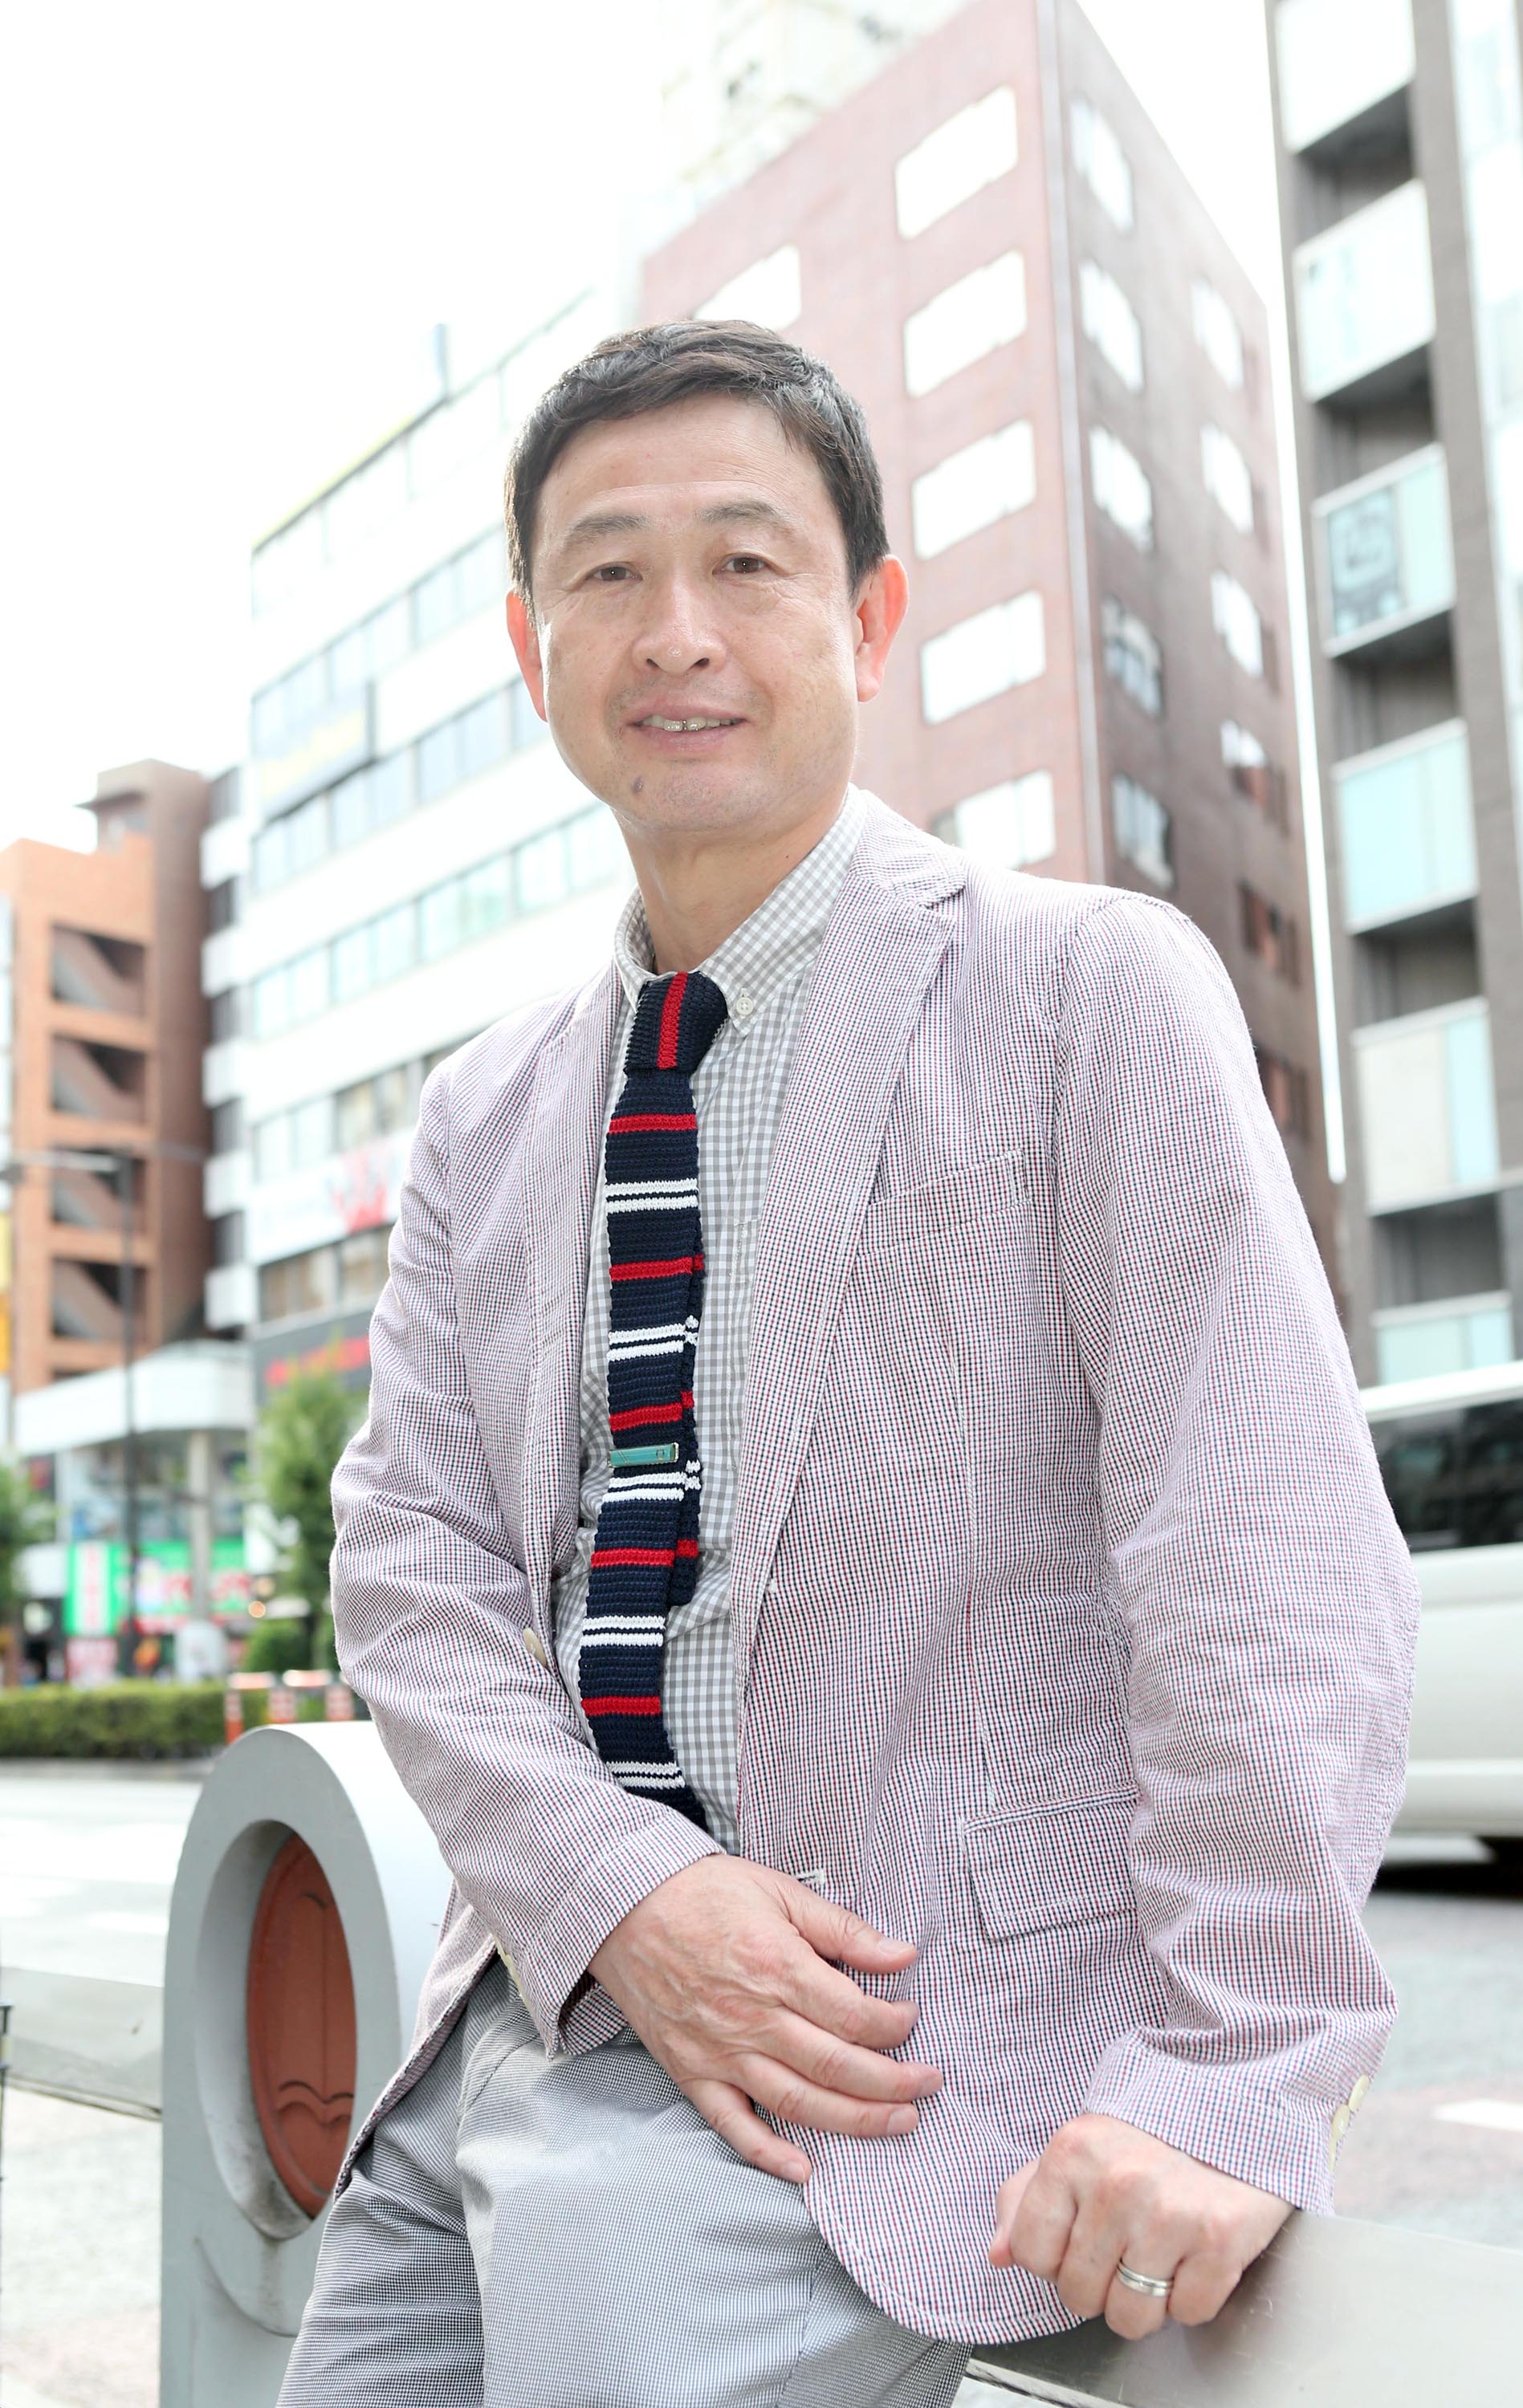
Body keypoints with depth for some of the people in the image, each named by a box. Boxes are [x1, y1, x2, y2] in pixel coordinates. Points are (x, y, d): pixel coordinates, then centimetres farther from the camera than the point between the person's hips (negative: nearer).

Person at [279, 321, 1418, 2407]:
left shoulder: (1089, 988, -5)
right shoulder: (484, 1116, 12)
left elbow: (1272, 1565, -12)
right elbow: (410, 1556, 5)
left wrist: (1234, 2075, -18)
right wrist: (620, 1896, -11)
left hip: (909, 2056, -5)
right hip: (537, 1995, 6)